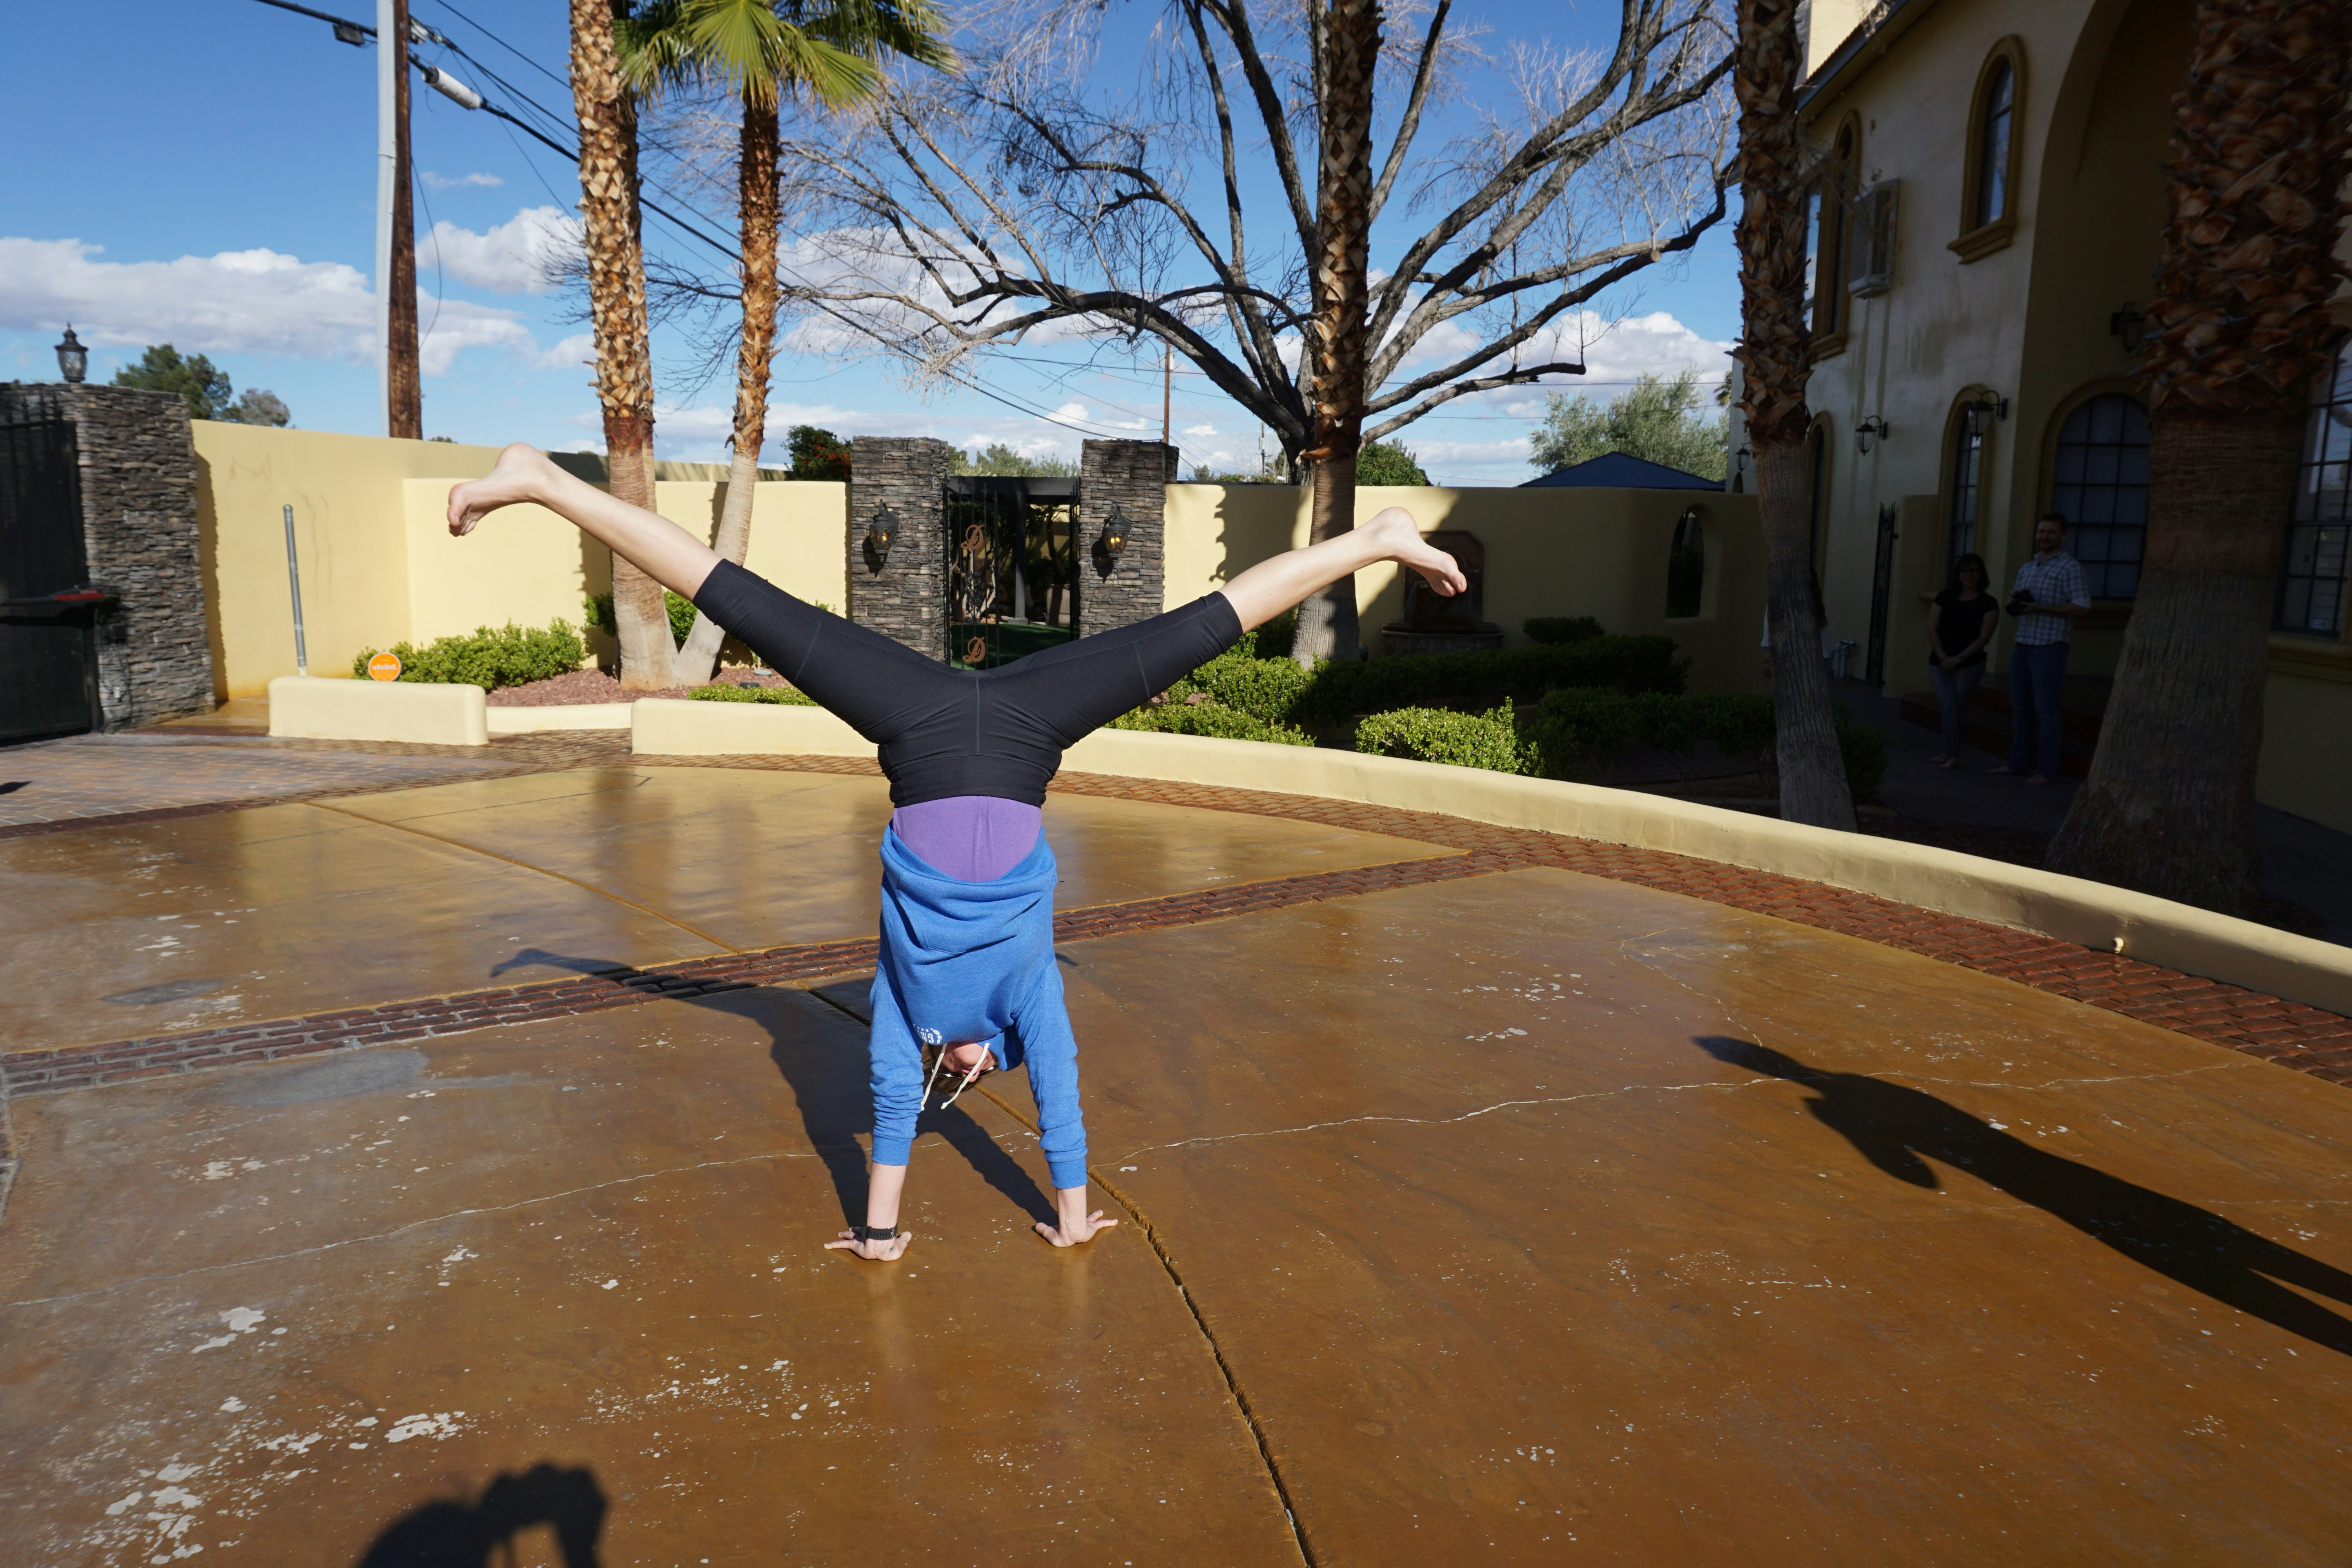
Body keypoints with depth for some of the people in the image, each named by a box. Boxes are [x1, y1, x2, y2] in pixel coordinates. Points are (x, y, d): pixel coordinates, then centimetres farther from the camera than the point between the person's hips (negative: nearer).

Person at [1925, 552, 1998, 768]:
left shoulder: (1988, 603, 1)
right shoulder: (1946, 598, 10)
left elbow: (1984, 638, -6)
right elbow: (1932, 629, 4)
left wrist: (1958, 659, -13)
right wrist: (1942, 656, -9)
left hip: (1969, 665, -2)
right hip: (1940, 663, 2)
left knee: (1959, 709, -1)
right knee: (1950, 708, -5)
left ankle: (1951, 754, 7)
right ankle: (1952, 755, 2)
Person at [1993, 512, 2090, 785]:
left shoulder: (2070, 567, -4)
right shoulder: (2026, 568, 19)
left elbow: (2081, 606, -11)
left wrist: (2040, 608, -18)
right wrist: (2014, 600, 3)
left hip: (2049, 647, -7)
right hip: (2022, 644, 7)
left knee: (2046, 709, -6)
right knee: (2020, 707, 9)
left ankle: (2047, 769, -2)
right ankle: (2018, 762, 16)